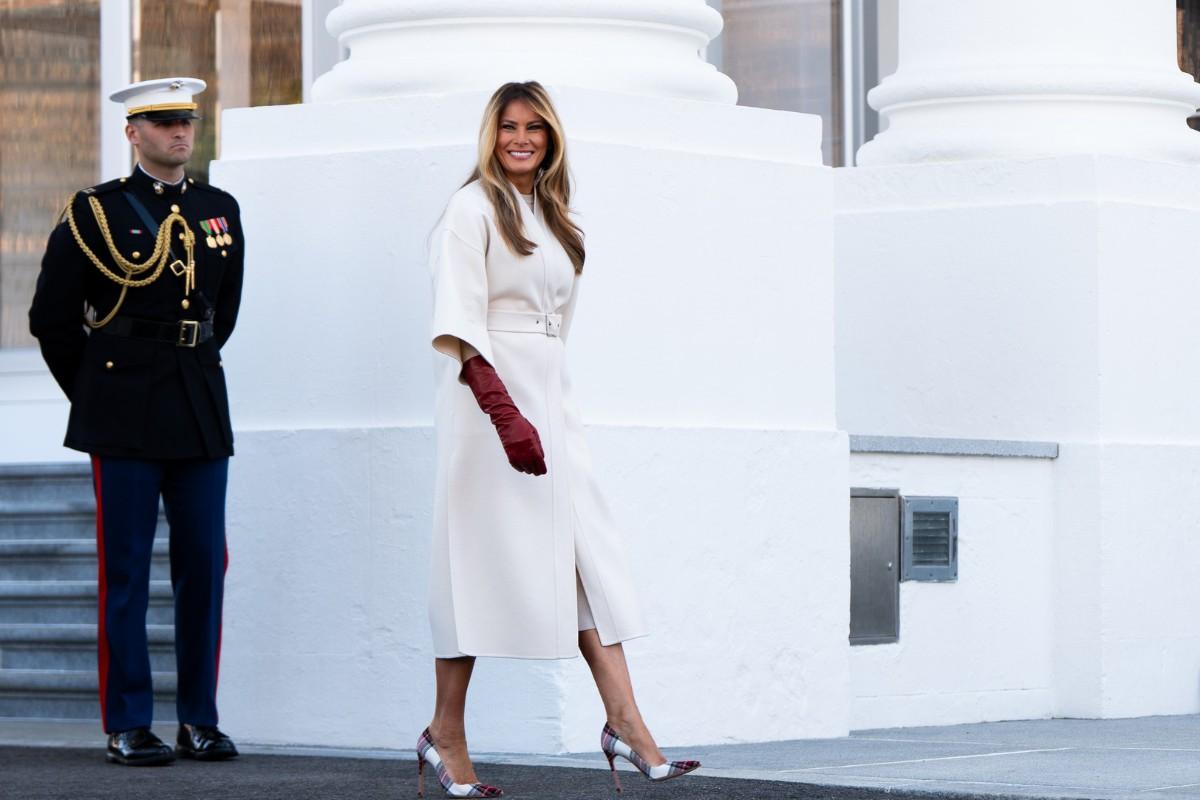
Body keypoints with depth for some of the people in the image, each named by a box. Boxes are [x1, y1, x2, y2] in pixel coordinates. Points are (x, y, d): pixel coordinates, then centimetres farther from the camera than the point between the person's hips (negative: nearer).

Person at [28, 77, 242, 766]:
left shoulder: (220, 211, 11)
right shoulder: (95, 213, -2)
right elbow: (52, 320, 4)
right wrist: (96, 396, 9)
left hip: (201, 412, 4)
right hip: (125, 420, -4)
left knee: (205, 565, 4)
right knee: (126, 571, -1)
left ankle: (201, 719, 12)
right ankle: (129, 727, 2)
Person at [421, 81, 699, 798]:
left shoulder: (554, 217, 19)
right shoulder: (475, 208, -5)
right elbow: (461, 323, -14)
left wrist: (539, 406, 17)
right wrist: (505, 412, -23)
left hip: (549, 395, 8)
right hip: (492, 392, -8)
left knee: (584, 550, -1)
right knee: (487, 551, -6)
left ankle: (626, 721, -6)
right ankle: (447, 733, 1)